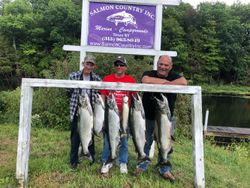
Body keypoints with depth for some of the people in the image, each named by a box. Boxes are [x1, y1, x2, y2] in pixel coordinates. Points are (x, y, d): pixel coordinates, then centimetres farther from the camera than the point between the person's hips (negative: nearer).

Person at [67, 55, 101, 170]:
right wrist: (76, 99, -3)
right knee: (75, 136, 6)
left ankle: (91, 158, 30)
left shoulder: (97, 79, -1)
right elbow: (69, 92, 6)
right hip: (76, 111, -1)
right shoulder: (73, 76, -4)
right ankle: (73, 161, 19)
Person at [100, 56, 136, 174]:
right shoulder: (107, 79, 4)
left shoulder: (131, 80, 2)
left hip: (125, 116, 0)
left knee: (124, 140, 8)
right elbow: (102, 97, 6)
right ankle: (106, 162, 21)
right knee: (107, 140, 6)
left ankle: (123, 163, 23)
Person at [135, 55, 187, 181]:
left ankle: (165, 170, 26)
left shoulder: (173, 76, 0)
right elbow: (145, 80, -27)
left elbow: (184, 82, -22)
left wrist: (165, 84, -25)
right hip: (148, 117, -1)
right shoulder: (150, 74, -2)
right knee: (145, 143, 12)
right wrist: (164, 81, -19)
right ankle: (142, 166, 29)